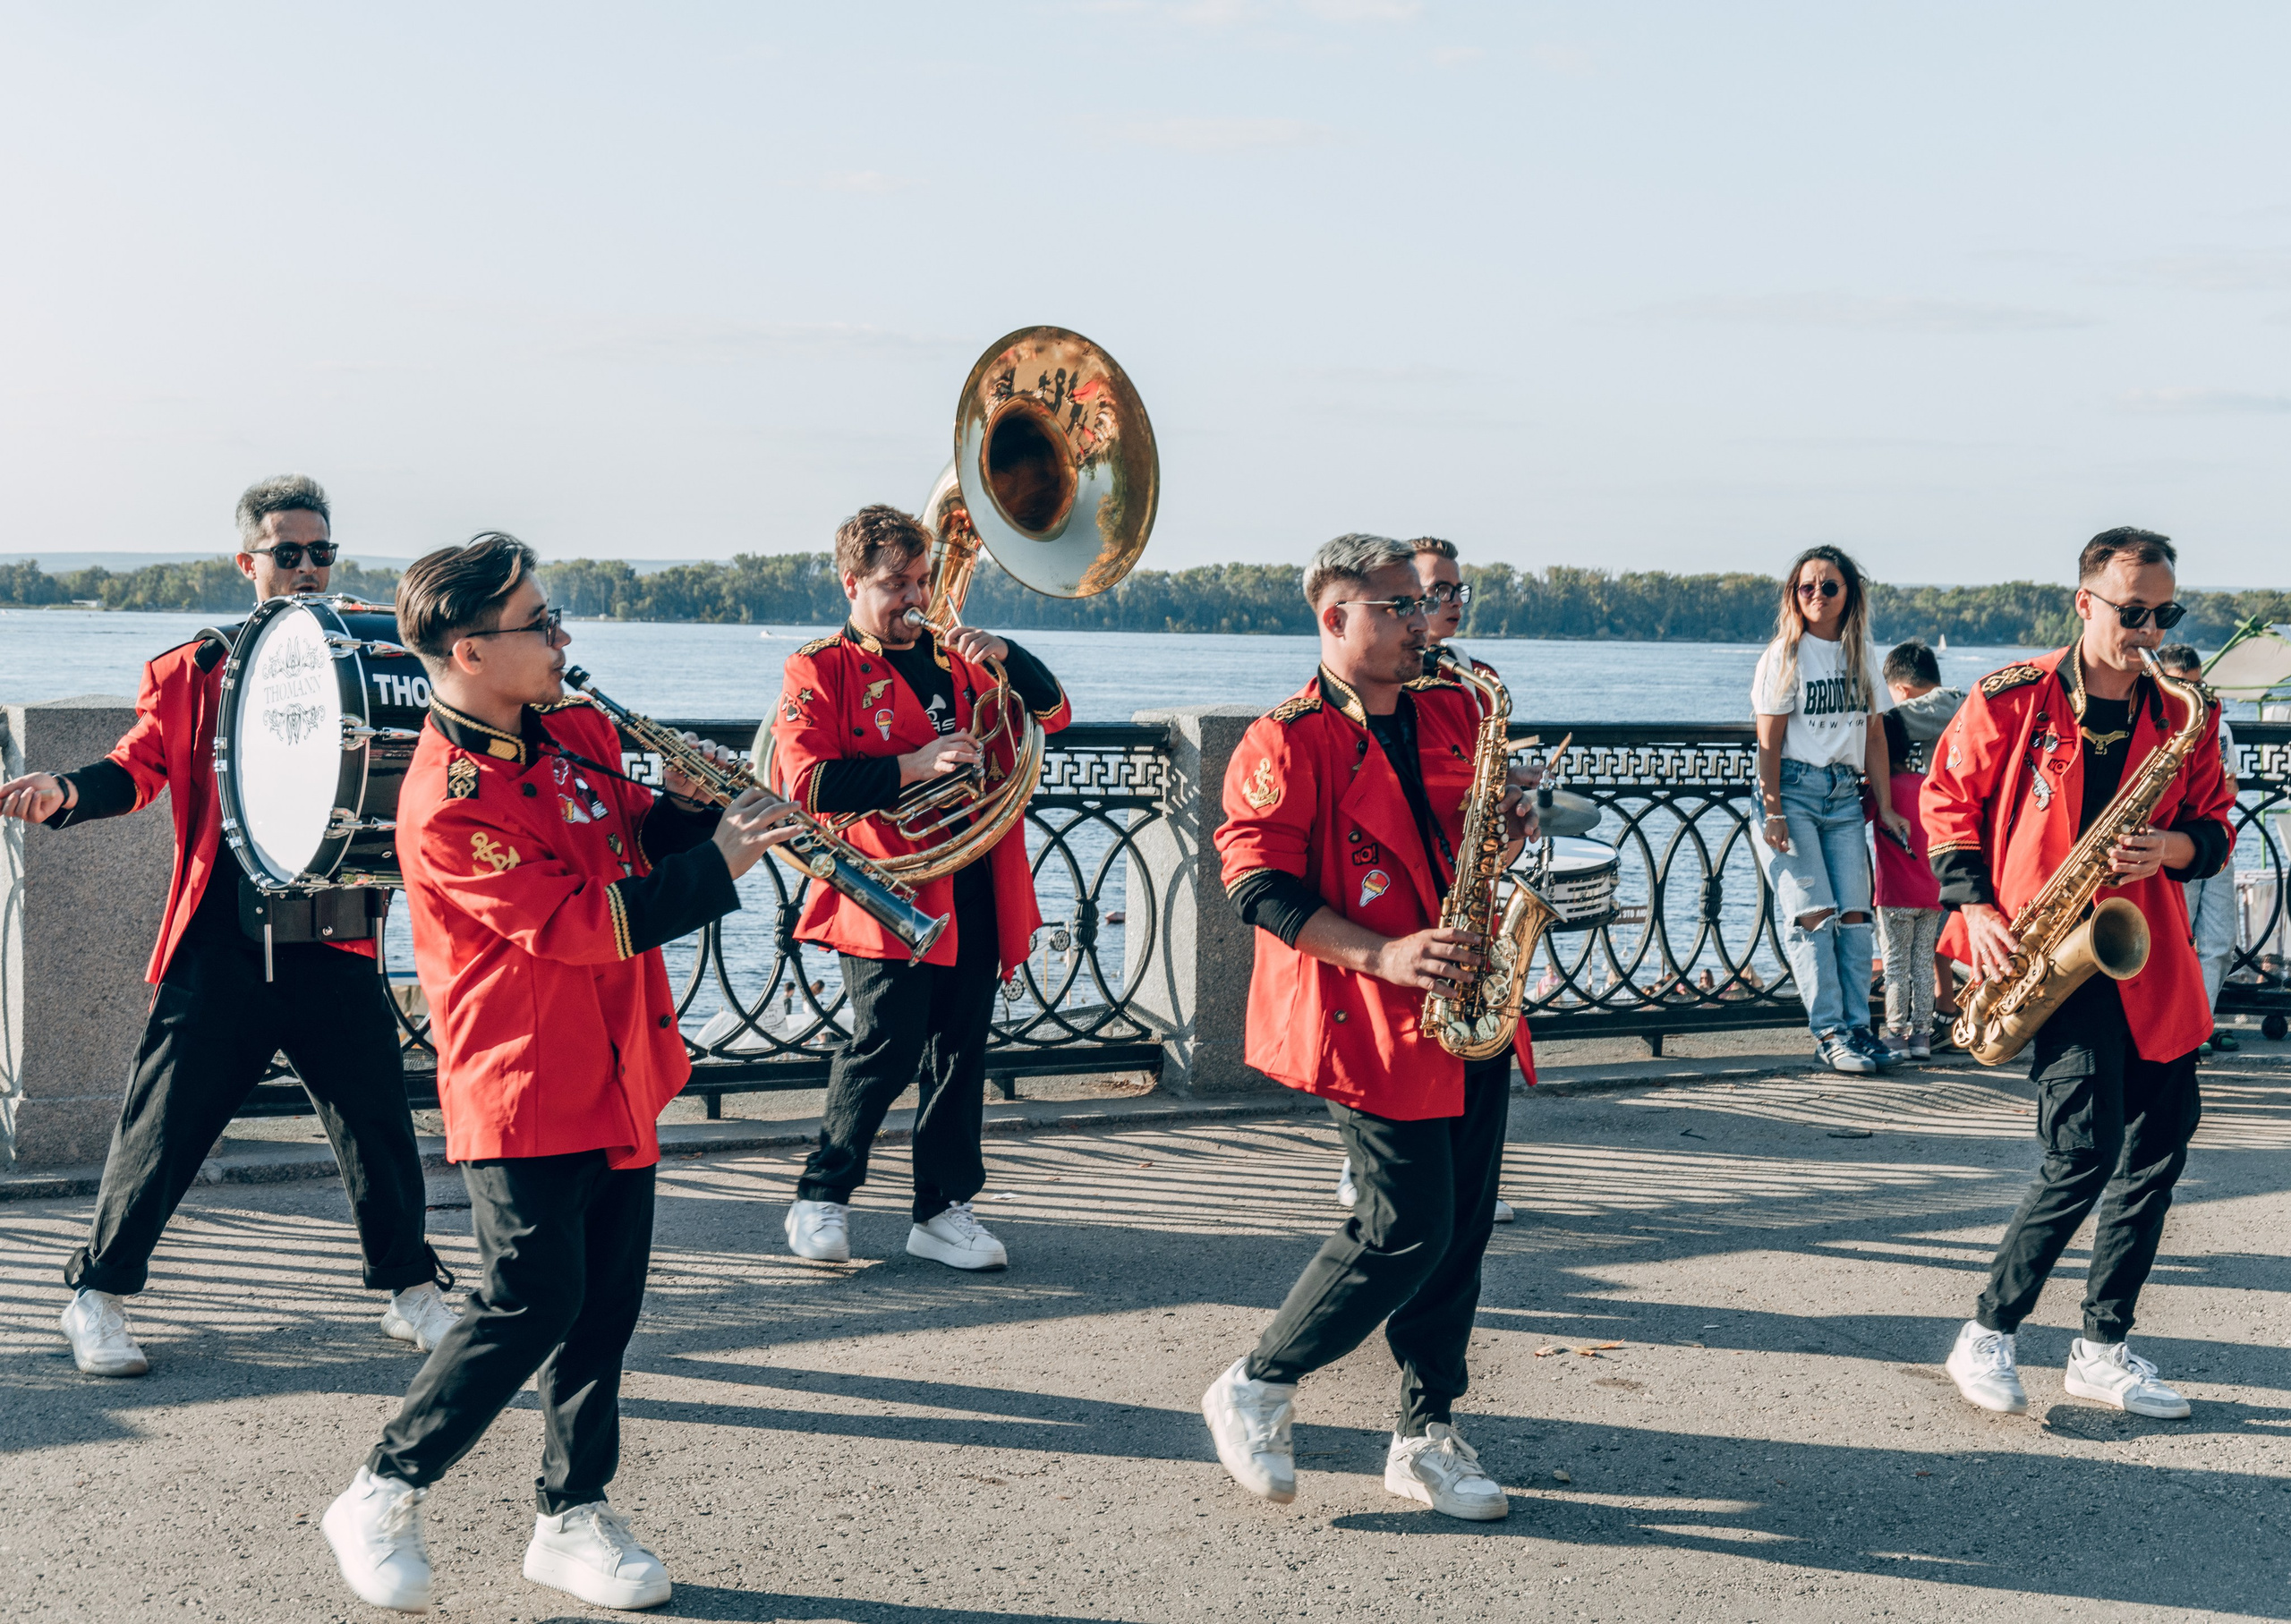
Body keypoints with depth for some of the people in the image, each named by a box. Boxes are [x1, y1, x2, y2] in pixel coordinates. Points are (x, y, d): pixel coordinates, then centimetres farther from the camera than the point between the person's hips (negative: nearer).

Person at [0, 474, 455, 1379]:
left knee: (379, 1119, 6)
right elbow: (139, 766, 0)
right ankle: (97, 1298, 17)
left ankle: (411, 1292, 23)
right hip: (223, 946, -2)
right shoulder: (192, 673, 5)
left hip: (336, 943, 2)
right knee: (165, 1124, 1)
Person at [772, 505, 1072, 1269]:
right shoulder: (819, 669, 0)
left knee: (961, 1052, 6)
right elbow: (808, 782, -11)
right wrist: (911, 768, -18)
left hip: (975, 891, 6)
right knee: (887, 1049, -6)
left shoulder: (956, 661, 18)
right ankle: (820, 1198, 11)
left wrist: (1004, 655, -5)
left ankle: (944, 1208, 15)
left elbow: (1051, 712, 13)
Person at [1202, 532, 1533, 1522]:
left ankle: (1428, 1438, 17)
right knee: (1409, 1229, -8)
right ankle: (1253, 1393, 10)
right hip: (1369, 1026, -7)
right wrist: (1382, 954, -23)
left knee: (1464, 1226, 7)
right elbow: (1258, 884, -14)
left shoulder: (1454, 715, 13)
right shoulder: (1286, 743, -8)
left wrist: (1509, 829, 1)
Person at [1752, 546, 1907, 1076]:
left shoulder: (1861, 655, 12)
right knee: (1812, 911, -10)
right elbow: (1769, 742, -4)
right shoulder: (1785, 655, -1)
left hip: (1845, 794, 4)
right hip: (1794, 788, -4)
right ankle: (1829, 1031, -7)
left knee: (1853, 912, -3)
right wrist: (1773, 813, -11)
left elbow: (1874, 736, 14)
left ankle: (1858, 1025, 3)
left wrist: (1886, 808, 9)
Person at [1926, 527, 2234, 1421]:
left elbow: (2214, 829, 13)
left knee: (2158, 1147, 5)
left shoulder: (2183, 713, 6)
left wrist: (2168, 847, -10)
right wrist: (1974, 906, -7)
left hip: (2147, 953, 5)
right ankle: (1986, 1337, 1)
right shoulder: (2011, 700, -5)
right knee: (2086, 1151, -14)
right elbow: (1948, 800, 4)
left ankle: (2103, 1348, 18)